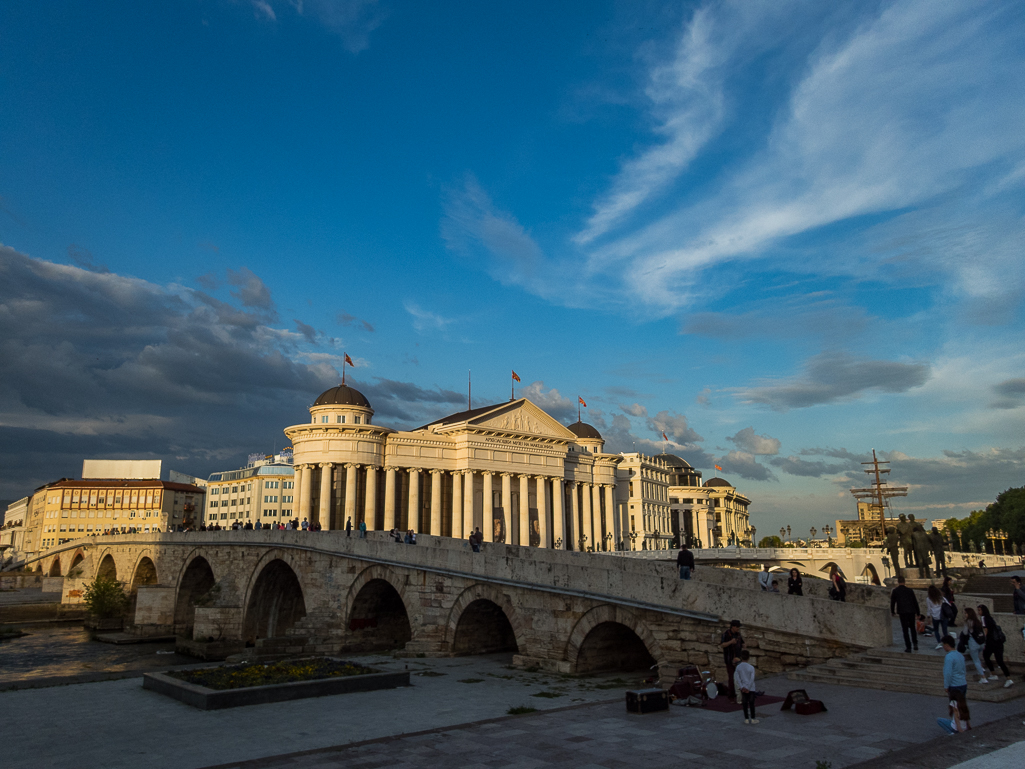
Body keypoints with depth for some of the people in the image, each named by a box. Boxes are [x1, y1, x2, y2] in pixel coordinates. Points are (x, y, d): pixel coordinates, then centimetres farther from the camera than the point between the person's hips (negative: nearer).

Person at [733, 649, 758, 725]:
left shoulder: (738, 667, -5)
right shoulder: (751, 667, -12)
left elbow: (736, 677, -10)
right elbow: (752, 679, -16)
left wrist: (742, 687, -9)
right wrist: (748, 688, -12)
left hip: (743, 688, 2)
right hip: (751, 688, -2)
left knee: (745, 703, 9)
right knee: (751, 703, 8)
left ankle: (746, 719, 14)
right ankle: (752, 718, 14)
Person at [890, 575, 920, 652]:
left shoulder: (895, 591, 0)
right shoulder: (910, 590, 6)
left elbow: (892, 602, 4)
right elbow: (915, 602, 9)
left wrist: (893, 612, 17)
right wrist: (918, 612, 16)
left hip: (902, 612, -3)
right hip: (911, 611, 3)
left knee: (905, 630, 2)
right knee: (912, 628, 20)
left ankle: (908, 647, 0)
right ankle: (915, 644, 10)